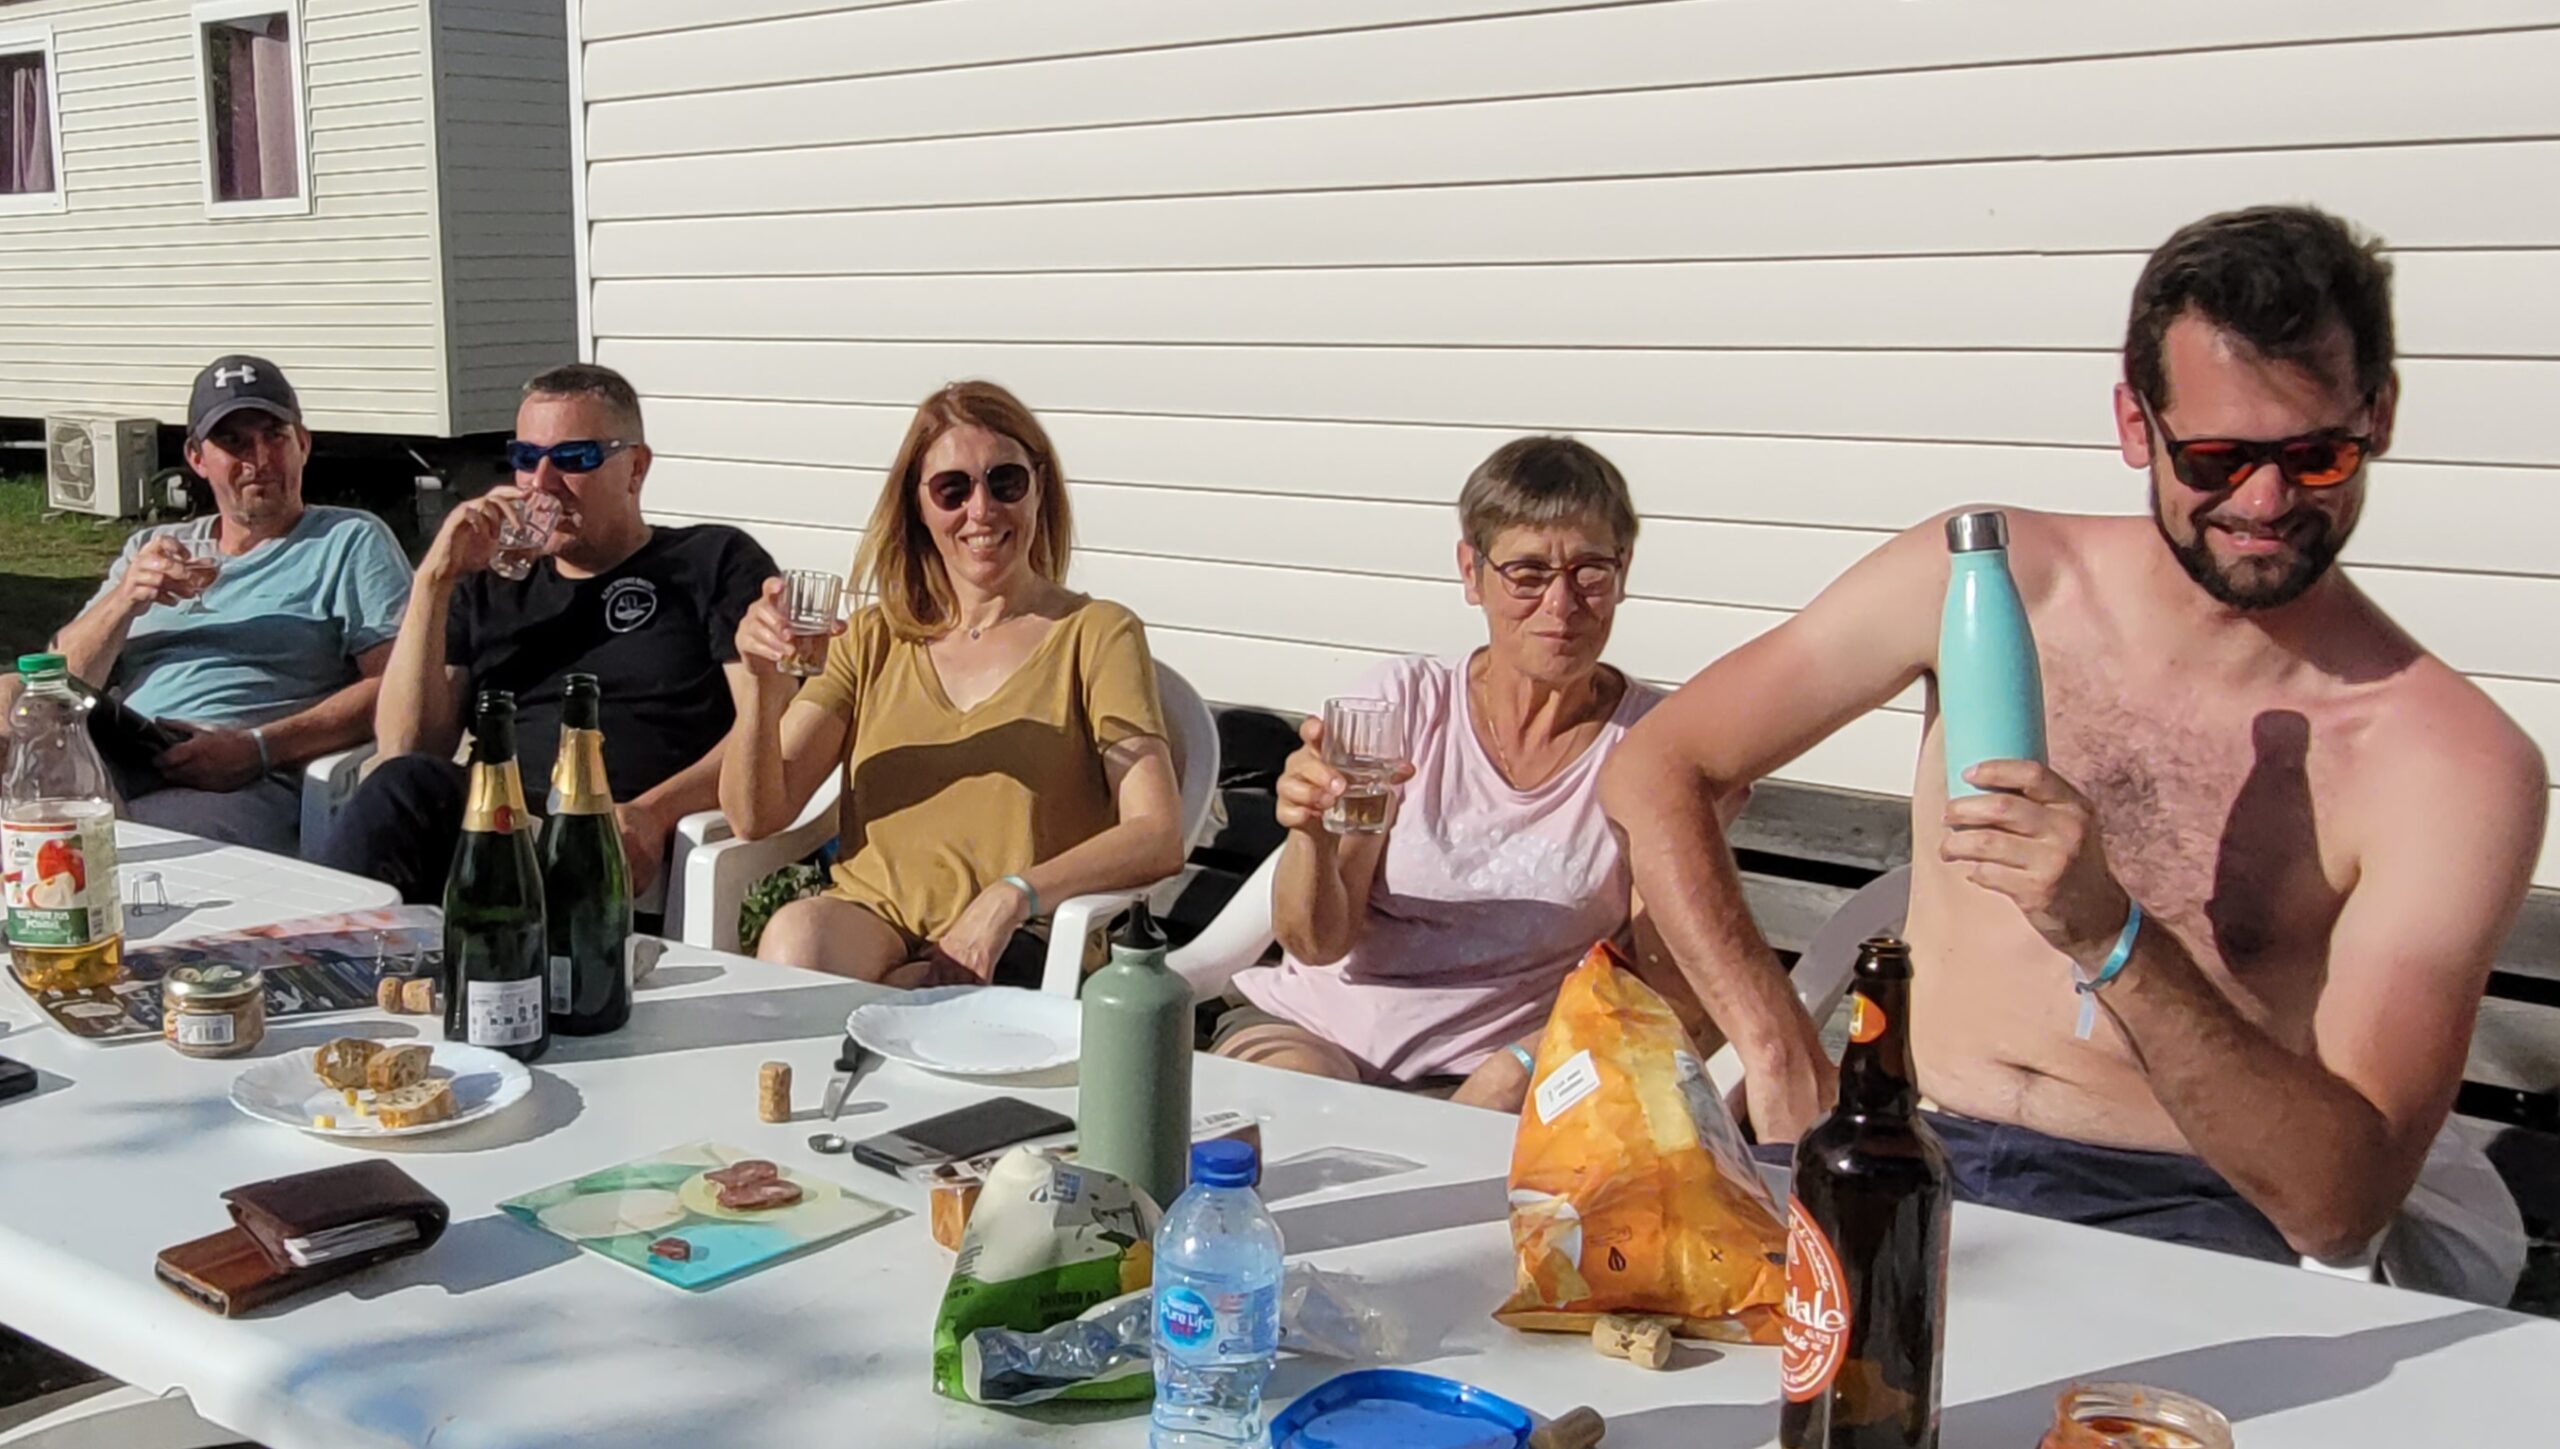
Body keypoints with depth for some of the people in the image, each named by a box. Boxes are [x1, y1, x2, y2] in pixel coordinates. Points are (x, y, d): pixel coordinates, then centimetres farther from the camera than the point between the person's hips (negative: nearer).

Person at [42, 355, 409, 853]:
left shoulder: (352, 541, 12)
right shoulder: (150, 548, 28)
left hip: (245, 781, -5)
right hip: (117, 757, 5)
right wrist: (125, 601, -2)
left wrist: (259, 747, -15)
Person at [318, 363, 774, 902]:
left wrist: (651, 813, -18)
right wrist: (435, 580, 5)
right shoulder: (488, 586, 27)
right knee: (407, 785, -32)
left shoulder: (717, 561, 15)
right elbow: (404, 748, 13)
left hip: (613, 845, -4)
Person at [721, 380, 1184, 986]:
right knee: (794, 934, -33)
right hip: (867, 921, 4)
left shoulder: (1097, 635, 5)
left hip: (1015, 951, -3)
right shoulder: (874, 640, 16)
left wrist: (1012, 896, -22)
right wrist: (762, 686, -11)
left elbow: (1158, 839, -7)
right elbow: (754, 818, 8)